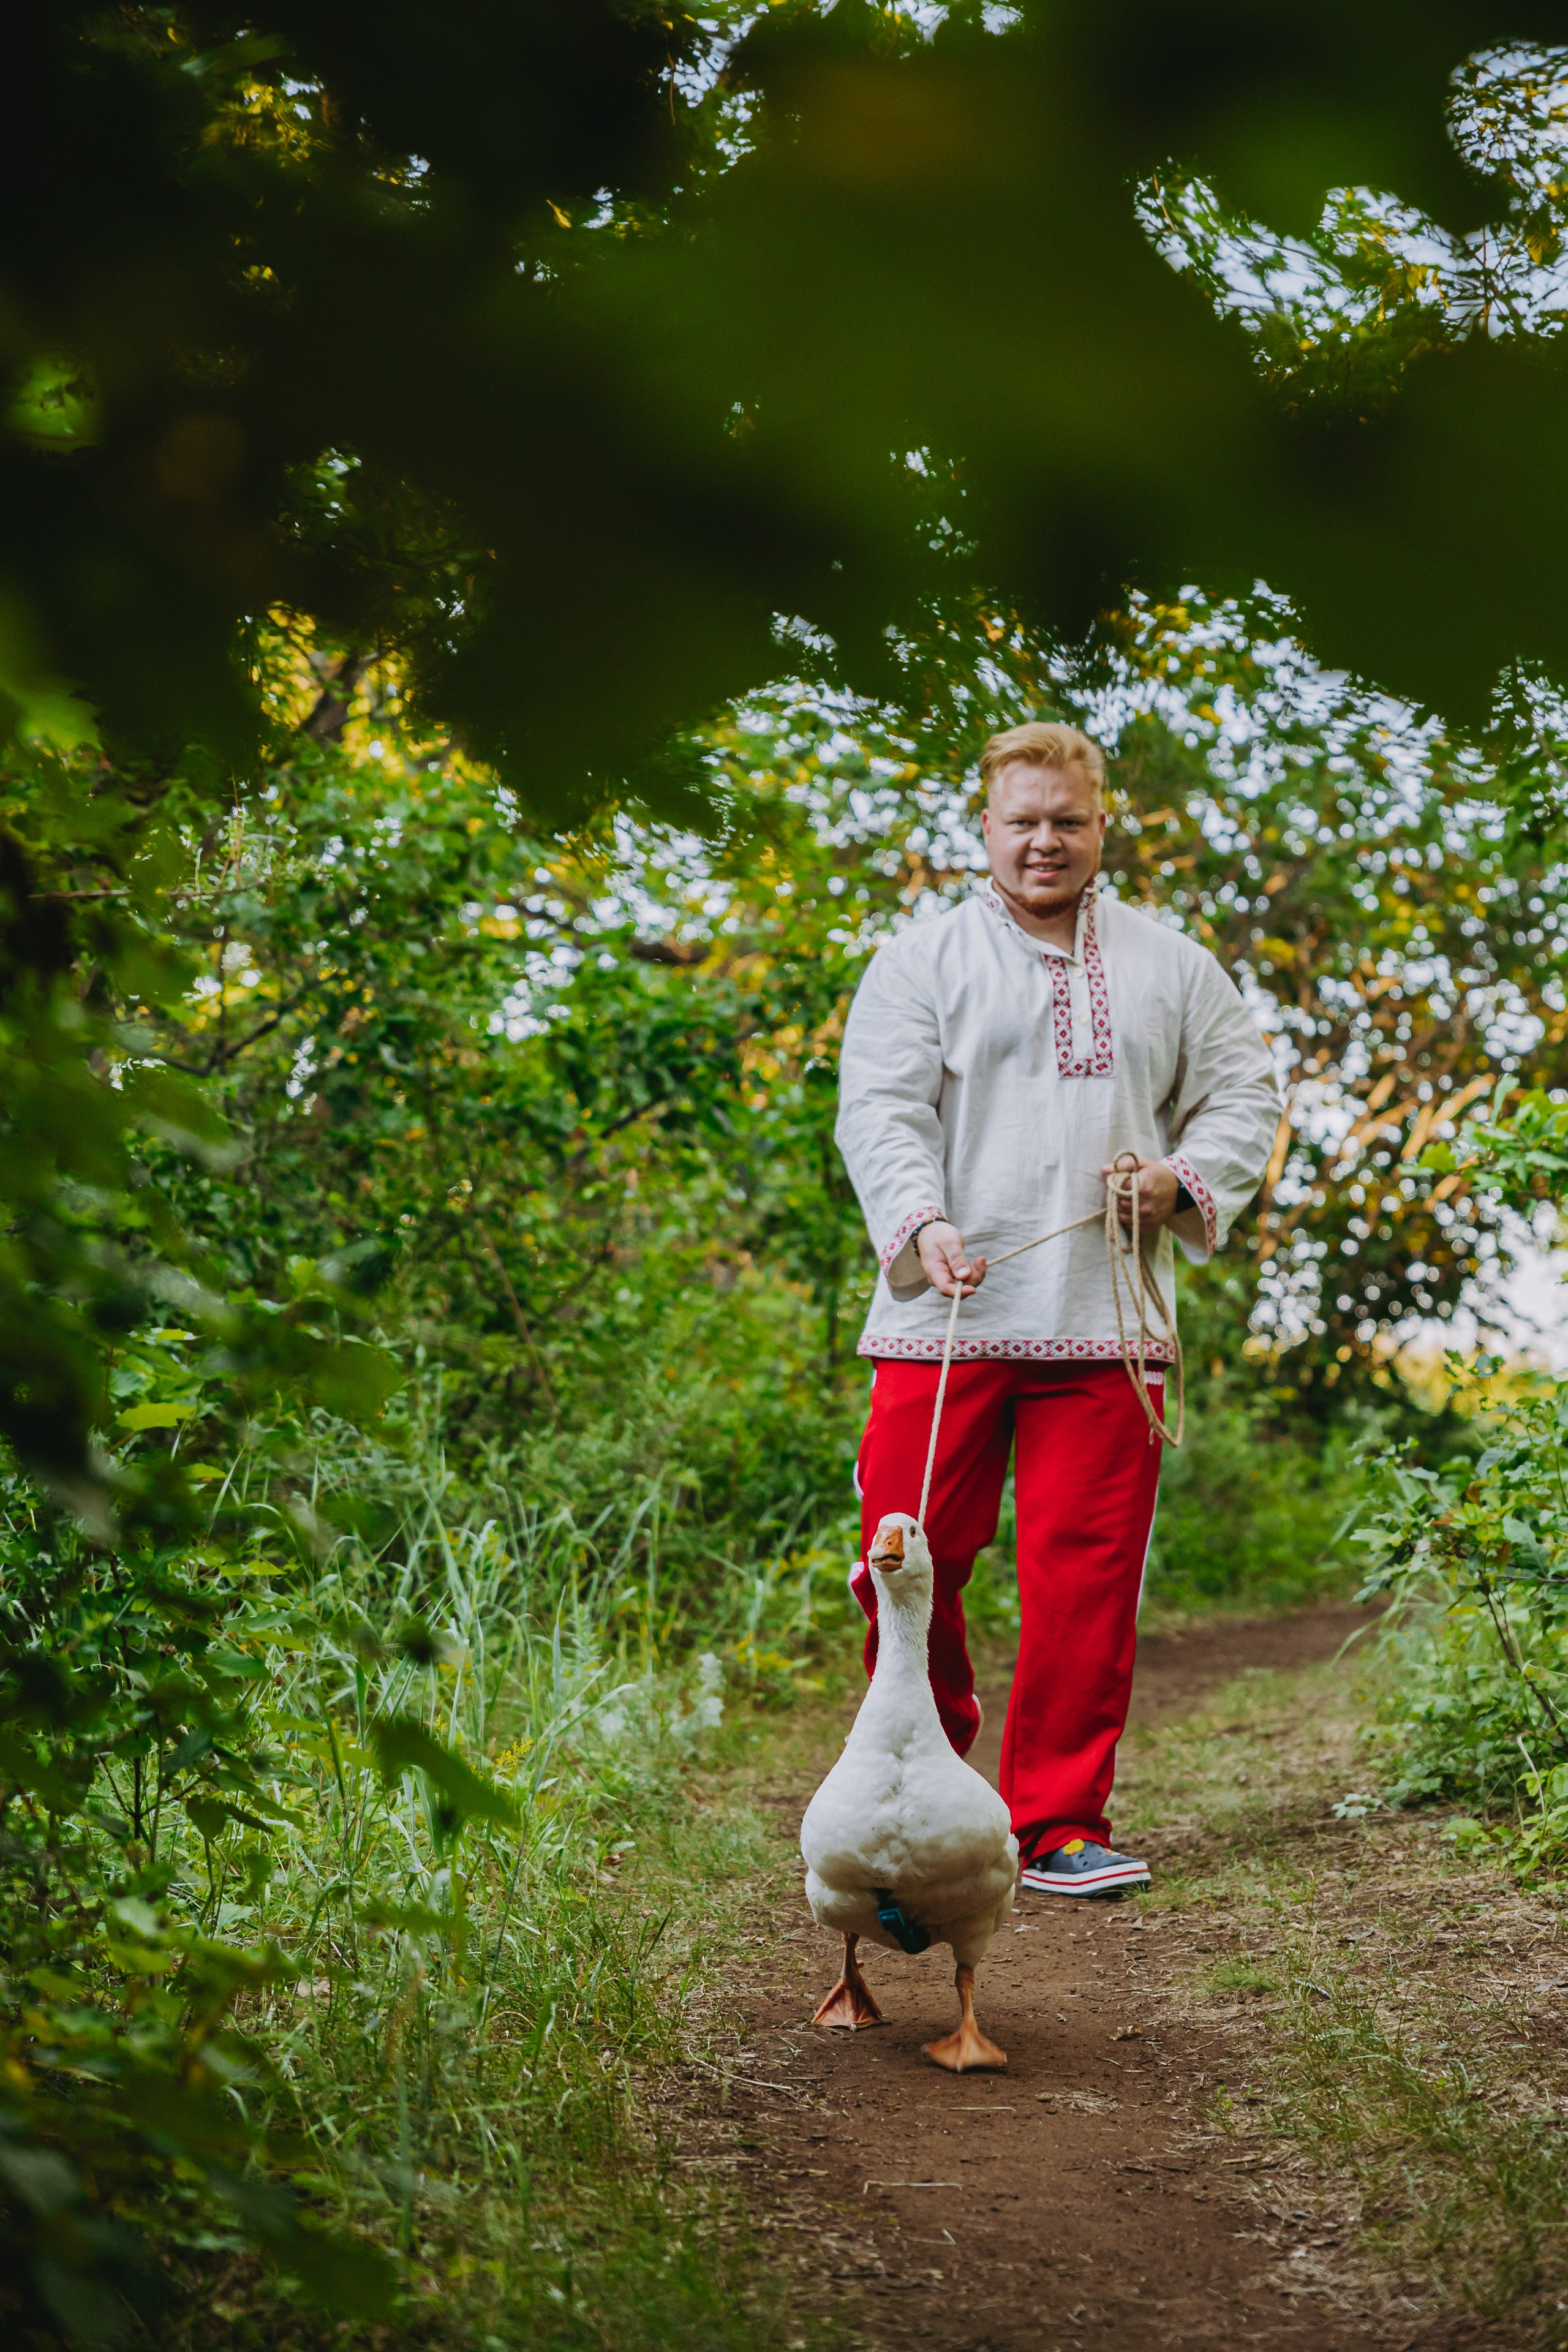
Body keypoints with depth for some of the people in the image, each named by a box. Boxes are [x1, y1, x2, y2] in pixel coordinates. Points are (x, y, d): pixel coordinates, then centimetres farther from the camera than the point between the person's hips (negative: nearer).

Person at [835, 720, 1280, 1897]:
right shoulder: (919, 962, 8)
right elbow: (880, 1110, -2)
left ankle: (1062, 1822, 9)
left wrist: (1184, 1179, -2)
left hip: (1106, 1319, 2)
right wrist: (921, 1223, -20)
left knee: (1087, 1576, -2)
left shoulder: (1171, 965, 17)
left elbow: (1244, 1092, 19)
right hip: (947, 1315, -1)